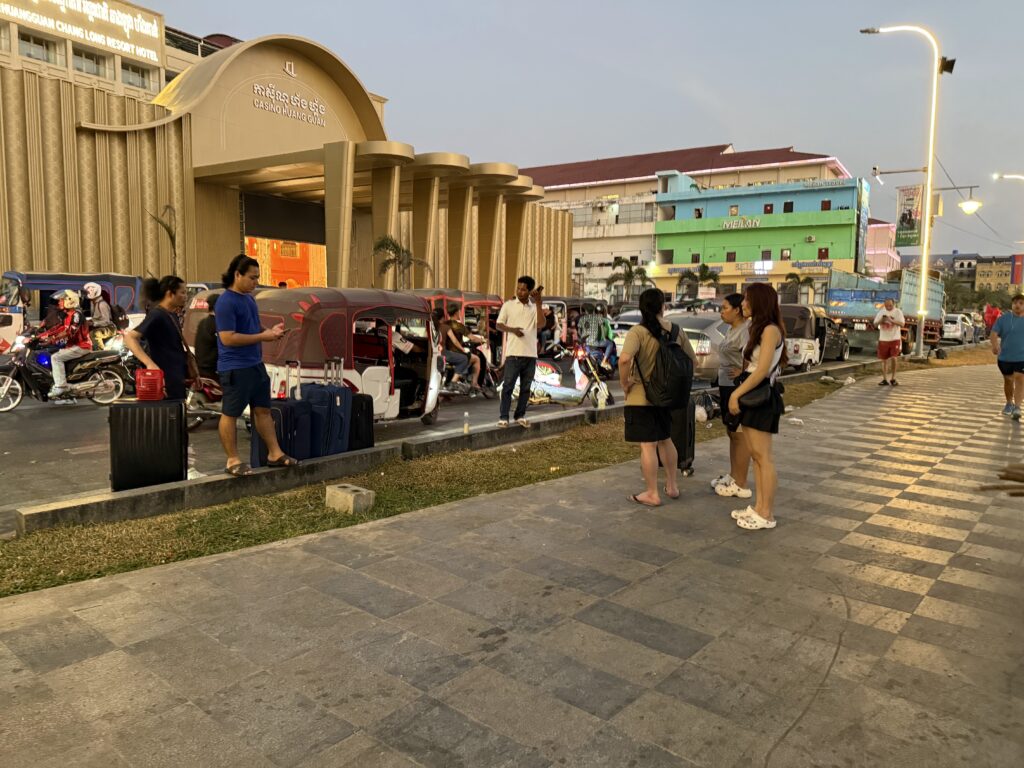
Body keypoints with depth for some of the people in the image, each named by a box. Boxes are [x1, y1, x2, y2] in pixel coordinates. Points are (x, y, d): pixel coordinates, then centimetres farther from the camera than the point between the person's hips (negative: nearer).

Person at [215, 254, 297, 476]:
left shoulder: (249, 299, 12)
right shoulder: (226, 302, -16)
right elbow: (228, 338, -23)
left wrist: (270, 331, 1)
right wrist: (263, 336, -20)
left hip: (256, 364, 9)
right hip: (234, 368, -9)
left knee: (263, 409, 13)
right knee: (230, 414, 3)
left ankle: (275, 454, 20)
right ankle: (233, 461, 12)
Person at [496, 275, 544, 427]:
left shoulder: (535, 307, 9)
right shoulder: (508, 305, 5)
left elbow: (540, 324, -7)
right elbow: (499, 325, 3)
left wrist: (539, 303, -10)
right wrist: (512, 329, -16)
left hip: (531, 354, 3)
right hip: (513, 353, -3)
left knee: (526, 387, 9)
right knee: (508, 385, -2)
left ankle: (520, 416, 19)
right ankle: (503, 417, 3)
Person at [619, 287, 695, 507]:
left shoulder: (638, 332, -16)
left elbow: (624, 359, -32)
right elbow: (692, 360, 8)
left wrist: (624, 382, -17)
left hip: (641, 397, -5)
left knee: (647, 445, 3)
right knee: (666, 440, 22)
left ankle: (652, 494, 12)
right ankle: (673, 486, 33)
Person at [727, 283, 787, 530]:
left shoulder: (771, 330, -13)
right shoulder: (758, 329, 17)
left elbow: (762, 371, -20)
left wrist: (737, 393, -17)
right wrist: (738, 393, 6)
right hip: (750, 395, 10)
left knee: (763, 456, -5)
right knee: (754, 455, 12)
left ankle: (767, 515, 2)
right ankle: (759, 508, 20)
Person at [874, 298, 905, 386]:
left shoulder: (898, 312, -1)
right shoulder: (881, 312, 7)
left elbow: (902, 324, -11)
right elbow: (875, 324, 8)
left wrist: (891, 320, -24)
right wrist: (881, 321, -13)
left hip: (895, 339, -3)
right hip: (883, 339, 3)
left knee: (894, 358, -13)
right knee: (884, 360, 5)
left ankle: (893, 378, 0)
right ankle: (884, 379, 11)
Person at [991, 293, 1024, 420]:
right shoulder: (1004, 318, -1)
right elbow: (994, 333, -8)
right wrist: (995, 345, -28)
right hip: (1005, 357, 1)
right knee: (1008, 380, 15)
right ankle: (1009, 404, 34)